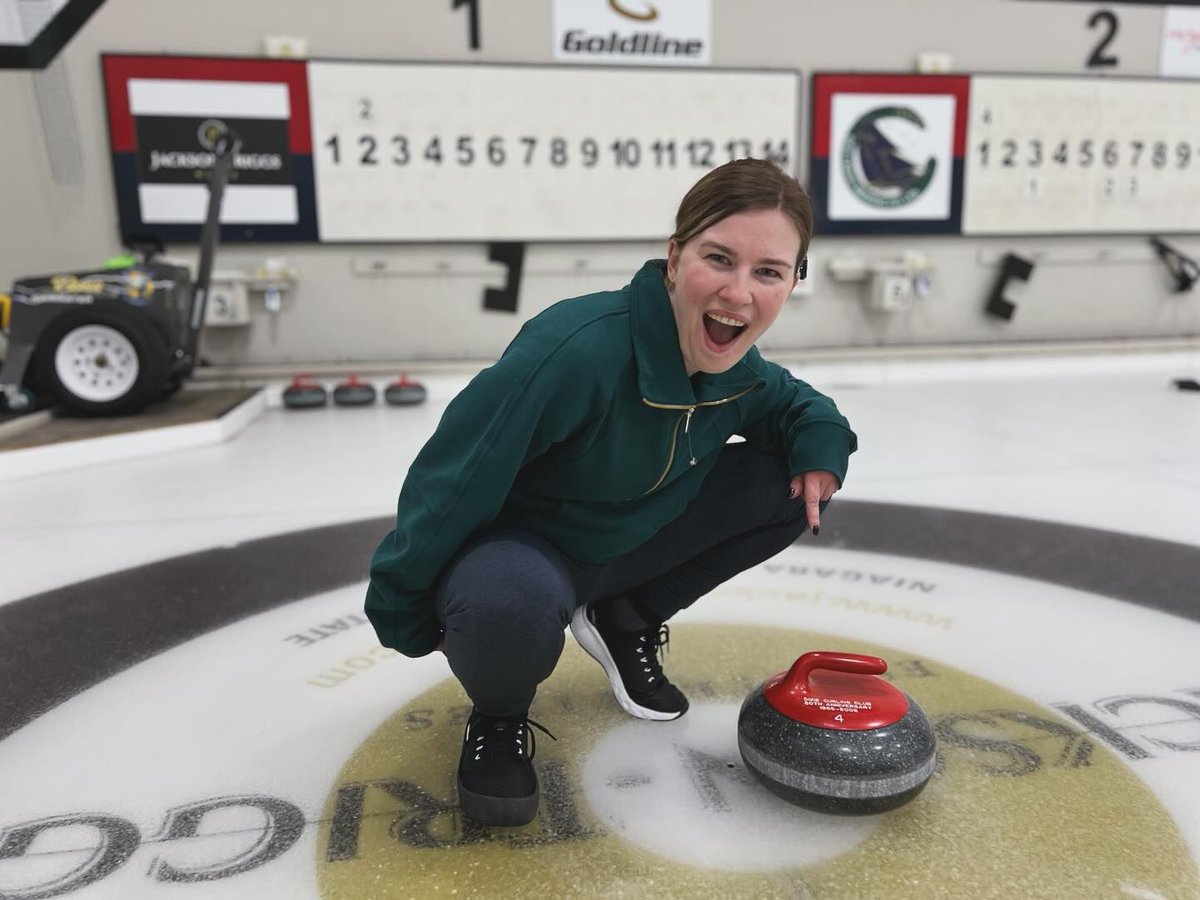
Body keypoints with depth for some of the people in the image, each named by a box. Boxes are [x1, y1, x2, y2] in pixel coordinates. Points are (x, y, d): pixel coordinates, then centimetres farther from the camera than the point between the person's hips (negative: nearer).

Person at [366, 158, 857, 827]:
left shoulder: (736, 365, -11)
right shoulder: (578, 349, -34)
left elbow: (789, 398, 12)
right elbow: (453, 479, -26)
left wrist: (821, 433, -12)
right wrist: (406, 615, -15)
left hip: (629, 542, 7)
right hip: (517, 546, -6)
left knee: (796, 481, -4)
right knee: (510, 605, -42)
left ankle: (627, 621, 12)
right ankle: (498, 717, -1)